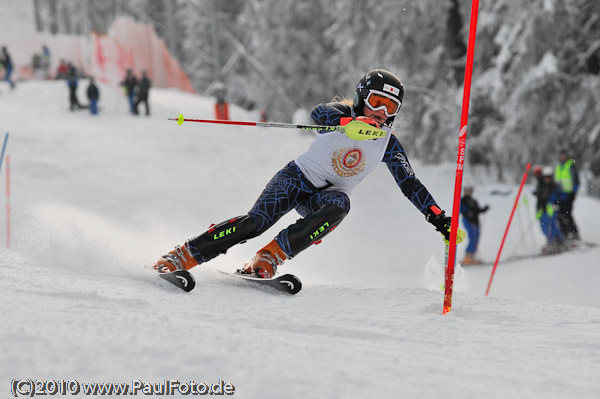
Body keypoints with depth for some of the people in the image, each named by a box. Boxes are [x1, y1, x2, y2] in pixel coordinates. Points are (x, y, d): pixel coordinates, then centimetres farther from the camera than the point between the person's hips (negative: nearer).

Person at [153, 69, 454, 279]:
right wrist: (351, 123, -51)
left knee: (339, 205, -35)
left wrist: (439, 219, -3)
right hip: (299, 178, -3)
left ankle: (268, 260, -37)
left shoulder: (387, 144, 2)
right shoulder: (342, 113, -8)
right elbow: (319, 113, -31)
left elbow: (410, 185, 5)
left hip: (326, 197, 3)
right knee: (256, 221, -25)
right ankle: (179, 258, -20)